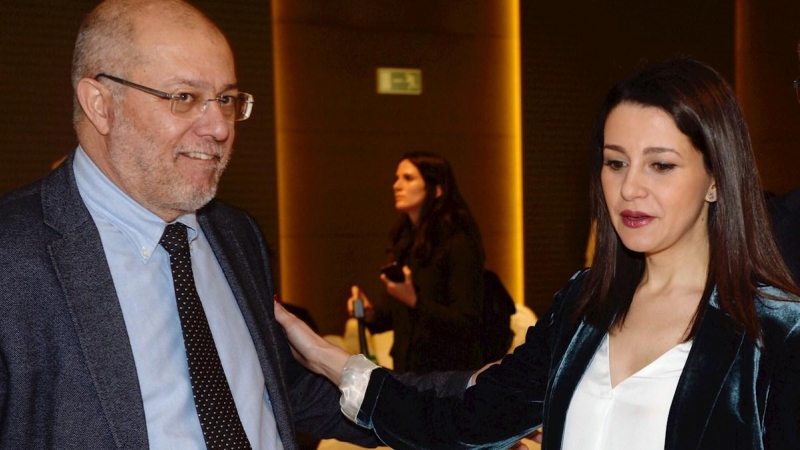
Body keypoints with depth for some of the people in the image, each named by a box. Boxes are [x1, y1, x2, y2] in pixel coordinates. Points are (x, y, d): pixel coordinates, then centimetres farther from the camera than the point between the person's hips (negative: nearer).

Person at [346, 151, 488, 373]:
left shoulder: (459, 243, -13)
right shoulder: (404, 241, 8)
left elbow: (468, 323, -17)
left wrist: (415, 301, -28)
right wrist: (372, 313, -3)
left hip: (450, 371, -7)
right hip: (407, 368, 7)